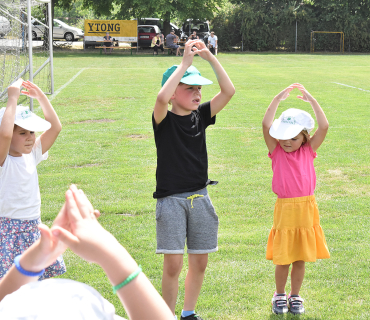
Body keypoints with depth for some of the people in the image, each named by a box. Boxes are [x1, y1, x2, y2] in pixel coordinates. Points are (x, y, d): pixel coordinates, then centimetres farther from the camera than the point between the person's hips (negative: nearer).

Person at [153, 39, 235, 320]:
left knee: (199, 262, 10)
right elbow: (162, 98, -31)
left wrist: (210, 57, -9)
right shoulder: (164, 119, -8)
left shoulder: (201, 116, 6)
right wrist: (185, 63, -25)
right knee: (173, 263, -8)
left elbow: (229, 91, -3)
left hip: (200, 198, 5)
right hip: (171, 199, -5)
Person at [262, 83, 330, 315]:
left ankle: (295, 296, 27)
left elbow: (324, 127, -9)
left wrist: (312, 101, -9)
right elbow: (266, 125, -14)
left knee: (300, 258, 10)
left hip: (306, 208, 1)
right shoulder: (276, 151, -1)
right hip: (285, 209, -1)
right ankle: (280, 295, 25)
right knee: (283, 259, 4)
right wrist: (278, 99, -15)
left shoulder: (309, 151, 3)